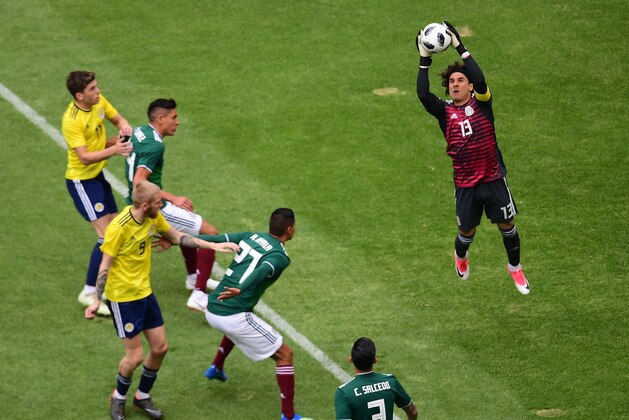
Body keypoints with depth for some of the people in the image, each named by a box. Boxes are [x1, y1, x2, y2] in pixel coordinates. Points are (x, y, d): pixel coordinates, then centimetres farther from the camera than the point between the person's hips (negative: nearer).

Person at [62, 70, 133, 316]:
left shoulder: (99, 102, -4)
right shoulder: (71, 121, -26)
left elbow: (117, 119, 12)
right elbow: (85, 157, -30)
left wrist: (123, 127, -11)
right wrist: (113, 150, -40)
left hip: (97, 176, 9)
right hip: (81, 180, -9)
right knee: (107, 236, -13)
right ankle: (89, 293, -5)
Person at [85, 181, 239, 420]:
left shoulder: (154, 218, -4)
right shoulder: (118, 228, -25)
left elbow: (177, 237, 13)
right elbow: (105, 266, -17)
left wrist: (213, 246, 9)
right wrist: (97, 301, -16)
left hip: (144, 292, 7)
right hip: (122, 297, -7)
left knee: (160, 347, 9)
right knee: (135, 355, -3)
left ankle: (142, 396, 30)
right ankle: (118, 398, 24)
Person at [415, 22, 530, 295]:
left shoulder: (481, 103, -5)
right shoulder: (444, 112, -3)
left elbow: (480, 80, -25)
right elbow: (423, 95, -20)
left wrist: (460, 48, -27)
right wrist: (424, 60, -23)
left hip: (493, 178, -1)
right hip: (465, 184, 1)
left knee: (507, 225, 7)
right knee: (467, 231, 11)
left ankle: (514, 267, 31)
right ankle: (460, 257, 46)